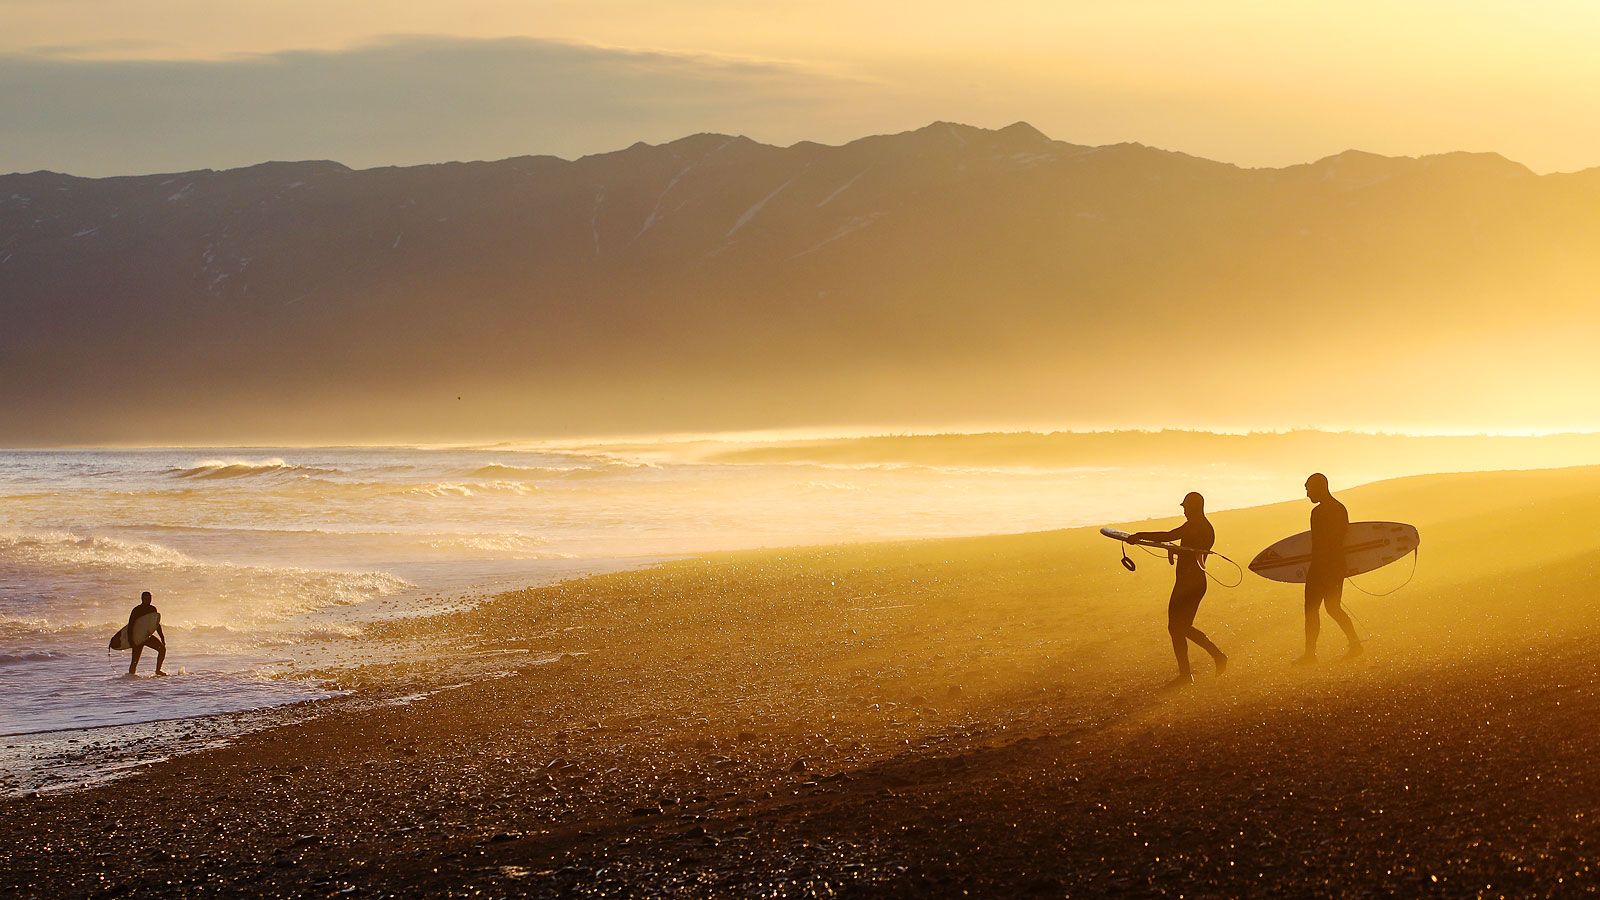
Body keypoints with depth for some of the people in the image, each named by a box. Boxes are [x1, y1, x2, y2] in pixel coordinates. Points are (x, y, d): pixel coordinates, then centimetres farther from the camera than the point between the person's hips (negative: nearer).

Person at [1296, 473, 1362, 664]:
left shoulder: (1318, 512, -16)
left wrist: (1312, 568, -16)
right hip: (1339, 566, 9)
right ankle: (1355, 643, 12)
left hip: (1321, 567, -9)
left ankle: (1310, 653, -1)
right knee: (1333, 608, 18)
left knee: (1312, 609, -2)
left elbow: (1320, 543, -21)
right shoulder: (1341, 509, 12)